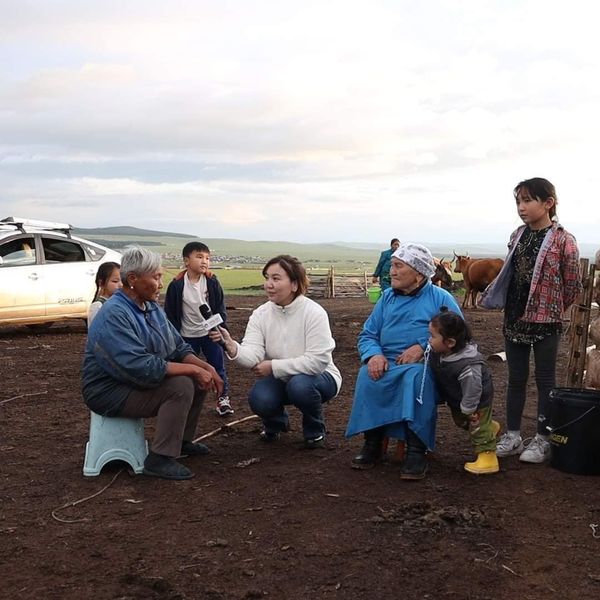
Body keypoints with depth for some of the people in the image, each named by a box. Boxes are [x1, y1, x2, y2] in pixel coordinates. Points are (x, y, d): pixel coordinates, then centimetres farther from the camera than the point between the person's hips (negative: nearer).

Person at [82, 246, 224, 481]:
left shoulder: (152, 308, 4)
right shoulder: (114, 316, -26)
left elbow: (179, 348, 8)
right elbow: (142, 368, -33)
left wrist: (207, 368, -10)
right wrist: (192, 369, -27)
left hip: (143, 381, 9)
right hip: (111, 392, -9)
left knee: (199, 379, 4)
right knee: (181, 386, -25)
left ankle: (183, 440, 19)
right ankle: (159, 459, -17)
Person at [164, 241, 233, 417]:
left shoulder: (212, 282, -9)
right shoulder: (176, 285, -12)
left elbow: (220, 307, 1)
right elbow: (170, 313, -4)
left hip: (210, 332, 1)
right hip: (187, 336, -1)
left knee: (218, 367, 8)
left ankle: (223, 397, 23)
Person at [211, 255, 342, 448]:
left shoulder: (314, 313, -22)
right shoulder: (261, 314, -9)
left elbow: (317, 361, -28)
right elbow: (253, 355, -22)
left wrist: (273, 366, -25)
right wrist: (232, 348, -44)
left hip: (317, 376, -3)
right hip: (280, 379, 3)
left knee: (299, 385, -36)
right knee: (259, 399, -27)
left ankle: (315, 430, -2)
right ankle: (276, 423, 13)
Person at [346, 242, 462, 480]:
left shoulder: (441, 298, 4)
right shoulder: (387, 297, 17)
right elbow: (367, 335, 13)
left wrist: (422, 347, -19)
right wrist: (374, 354, -11)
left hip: (425, 365, -3)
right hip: (387, 363, 4)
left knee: (416, 377, -38)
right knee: (368, 375, -30)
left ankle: (416, 450, -33)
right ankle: (372, 442, -20)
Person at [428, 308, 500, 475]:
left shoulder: (467, 366, -43)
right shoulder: (437, 352, -20)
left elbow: (472, 389, -32)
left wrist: (468, 408, -20)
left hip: (479, 400, -9)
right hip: (455, 399, 9)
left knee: (478, 426, 3)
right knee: (461, 421, 26)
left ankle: (487, 456, 19)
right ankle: (490, 427, 48)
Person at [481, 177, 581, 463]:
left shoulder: (563, 240, -12)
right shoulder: (518, 236, 6)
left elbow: (572, 285, -6)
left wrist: (551, 310, 4)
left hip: (545, 322, -5)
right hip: (515, 319, 5)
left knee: (544, 380, 6)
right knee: (516, 378, 12)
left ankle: (542, 439, 16)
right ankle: (512, 436, 22)